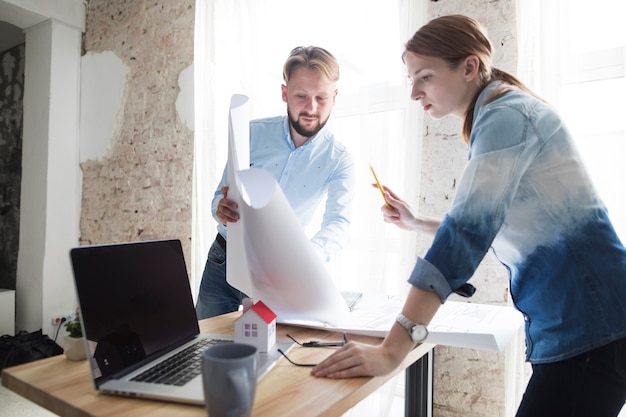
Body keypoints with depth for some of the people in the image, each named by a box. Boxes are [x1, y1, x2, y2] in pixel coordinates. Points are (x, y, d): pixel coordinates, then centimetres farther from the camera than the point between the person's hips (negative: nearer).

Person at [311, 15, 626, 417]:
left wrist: (392, 350, -31)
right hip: (565, 326, 9)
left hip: (588, 326, -9)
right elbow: (486, 227, 22)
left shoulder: (506, 114, -15)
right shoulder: (500, 117, 13)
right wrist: (416, 222, 14)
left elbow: (469, 229, -28)